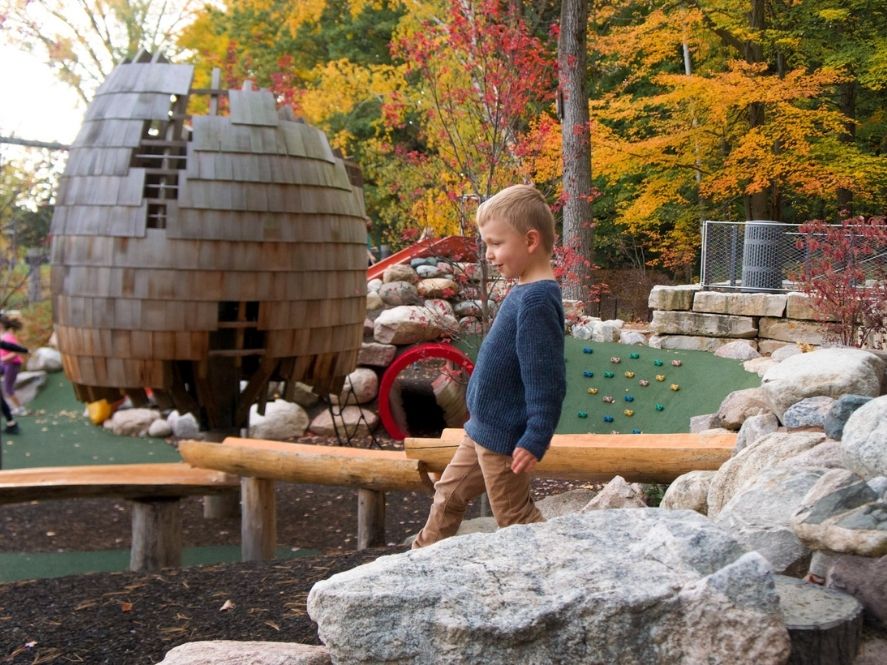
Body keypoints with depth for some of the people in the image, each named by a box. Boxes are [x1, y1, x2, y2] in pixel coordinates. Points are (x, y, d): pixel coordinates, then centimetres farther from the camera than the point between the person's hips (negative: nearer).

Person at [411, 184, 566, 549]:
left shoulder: (537, 301, -25)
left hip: (504, 437, -10)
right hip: (484, 428, 10)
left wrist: (535, 440, -25)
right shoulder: (524, 292, 5)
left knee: (515, 517, 4)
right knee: (448, 495, 22)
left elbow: (546, 380, -26)